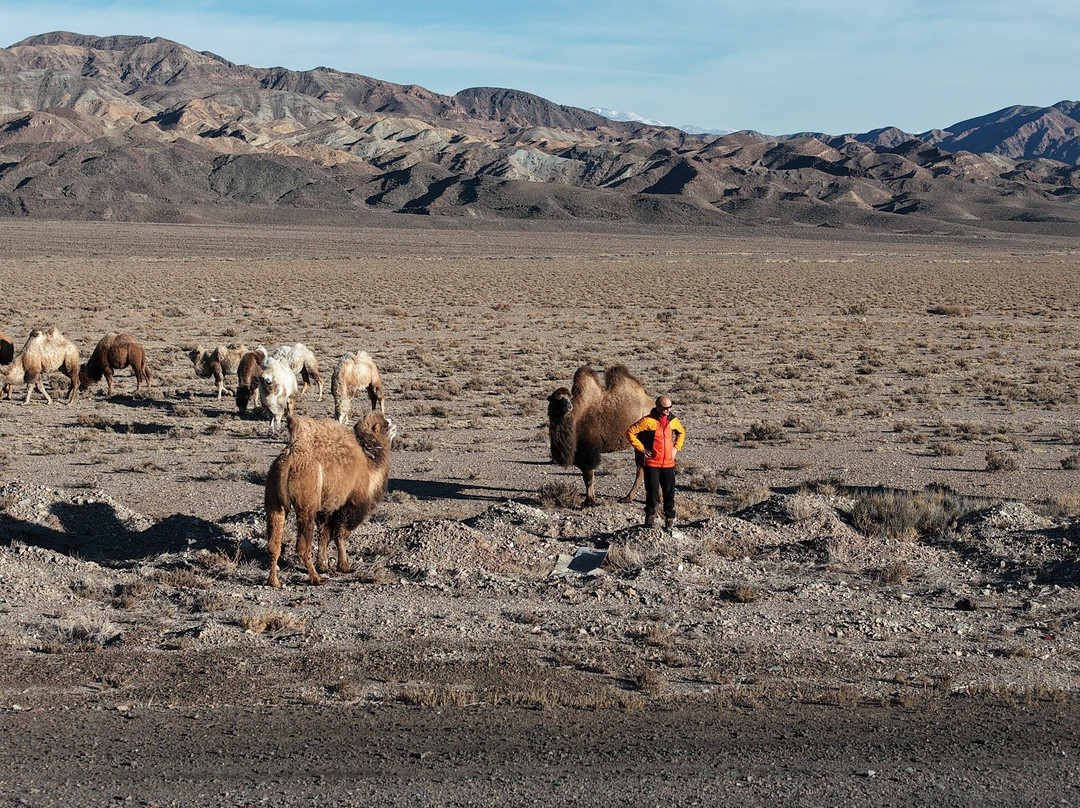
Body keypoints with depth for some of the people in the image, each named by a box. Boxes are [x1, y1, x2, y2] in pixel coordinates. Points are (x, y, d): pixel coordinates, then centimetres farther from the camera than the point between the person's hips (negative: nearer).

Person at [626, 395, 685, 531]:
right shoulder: (648, 421, -11)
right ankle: (650, 516, 19)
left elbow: (682, 433, 26)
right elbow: (630, 432, -7)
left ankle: (669, 519, 16)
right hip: (652, 463, -4)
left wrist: (677, 447, 12)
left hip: (669, 463, 4)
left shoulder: (673, 420, 5)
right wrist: (641, 448, -7)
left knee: (669, 492, 5)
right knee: (652, 491, 0)